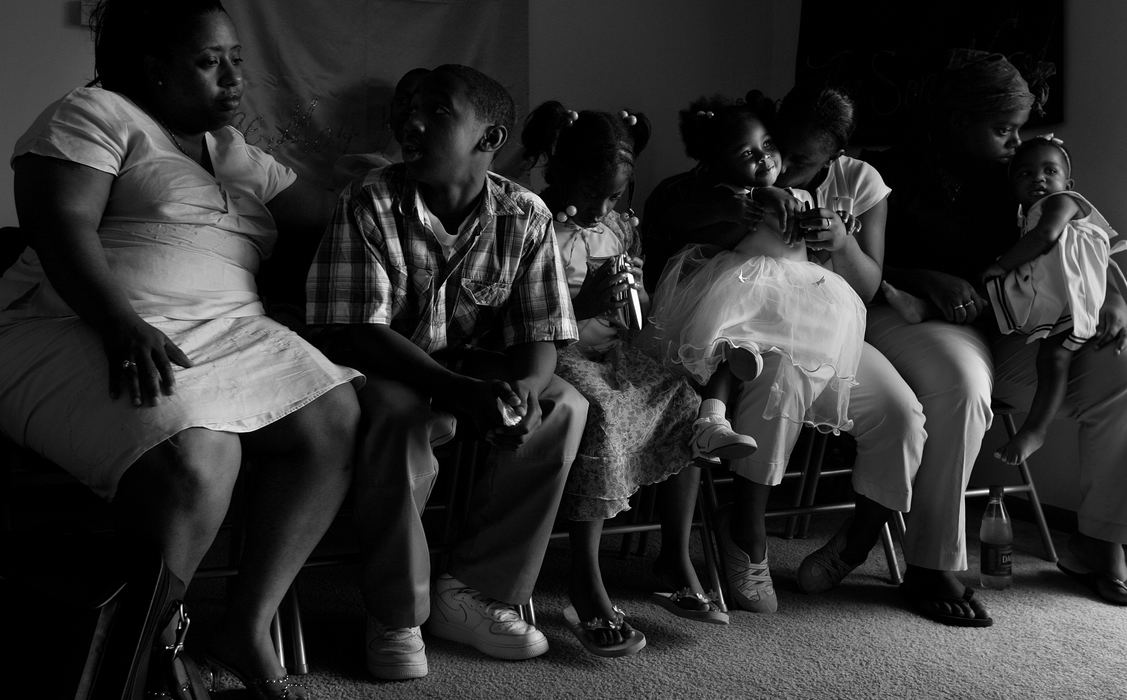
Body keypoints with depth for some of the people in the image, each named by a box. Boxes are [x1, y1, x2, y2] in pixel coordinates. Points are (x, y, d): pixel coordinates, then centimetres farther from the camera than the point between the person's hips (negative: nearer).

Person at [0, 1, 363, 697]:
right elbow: (61, 227, -11)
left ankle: (250, 625, -9)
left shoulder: (239, 155, 24)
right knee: (196, 457, -34)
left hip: (225, 328, 7)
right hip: (87, 328, -6)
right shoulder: (97, 115, 4)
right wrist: (124, 327, -26)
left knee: (332, 421, -19)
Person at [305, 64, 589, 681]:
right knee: (399, 415, -35)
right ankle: (396, 616, -16)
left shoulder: (525, 217, -6)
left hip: (475, 369, 4)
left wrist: (519, 393, -32)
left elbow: (540, 338, -7)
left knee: (564, 407, -19)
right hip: (384, 372, -3)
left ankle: (472, 594, -11)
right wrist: (460, 391, -35)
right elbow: (355, 333, -22)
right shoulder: (368, 204, -14)